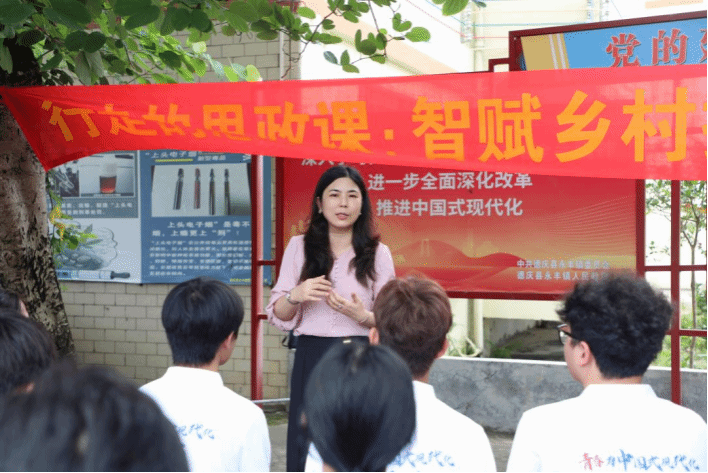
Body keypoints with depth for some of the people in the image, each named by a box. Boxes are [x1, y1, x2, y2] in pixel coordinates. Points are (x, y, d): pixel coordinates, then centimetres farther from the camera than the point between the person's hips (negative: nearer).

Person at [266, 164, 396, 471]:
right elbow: (278, 316, 7)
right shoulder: (299, 247, 8)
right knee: (307, 446, 1)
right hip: (311, 358, 1)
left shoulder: (378, 253, 5)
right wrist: (295, 296, -13)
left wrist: (362, 315, -15)